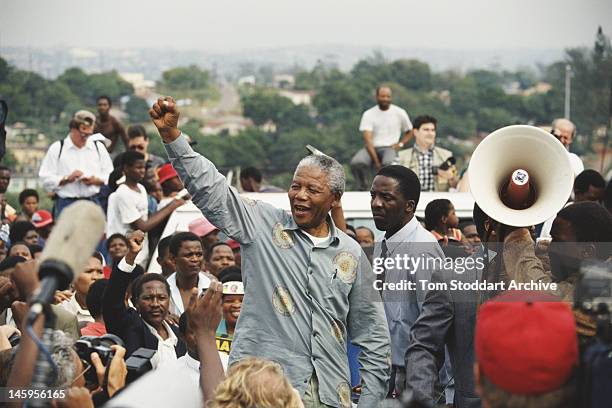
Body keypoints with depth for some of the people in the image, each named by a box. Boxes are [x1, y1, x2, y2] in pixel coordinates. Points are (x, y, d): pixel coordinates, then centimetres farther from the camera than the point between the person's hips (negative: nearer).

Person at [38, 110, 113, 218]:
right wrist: (67, 179, -14)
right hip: (66, 203, -2)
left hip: (93, 201, 2)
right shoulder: (57, 148, 2)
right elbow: (46, 179, -2)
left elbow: (110, 176, 12)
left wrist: (96, 180, -7)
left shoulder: (98, 147, 11)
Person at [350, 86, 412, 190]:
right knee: (356, 162, -32)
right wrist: (376, 162, -19)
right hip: (372, 148, 1)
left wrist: (400, 144, -3)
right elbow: (368, 139, -8)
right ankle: (362, 187, -9)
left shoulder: (399, 113, 6)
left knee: (389, 162, -39)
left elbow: (409, 132, 19)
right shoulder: (368, 114, 2)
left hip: (390, 148, -1)